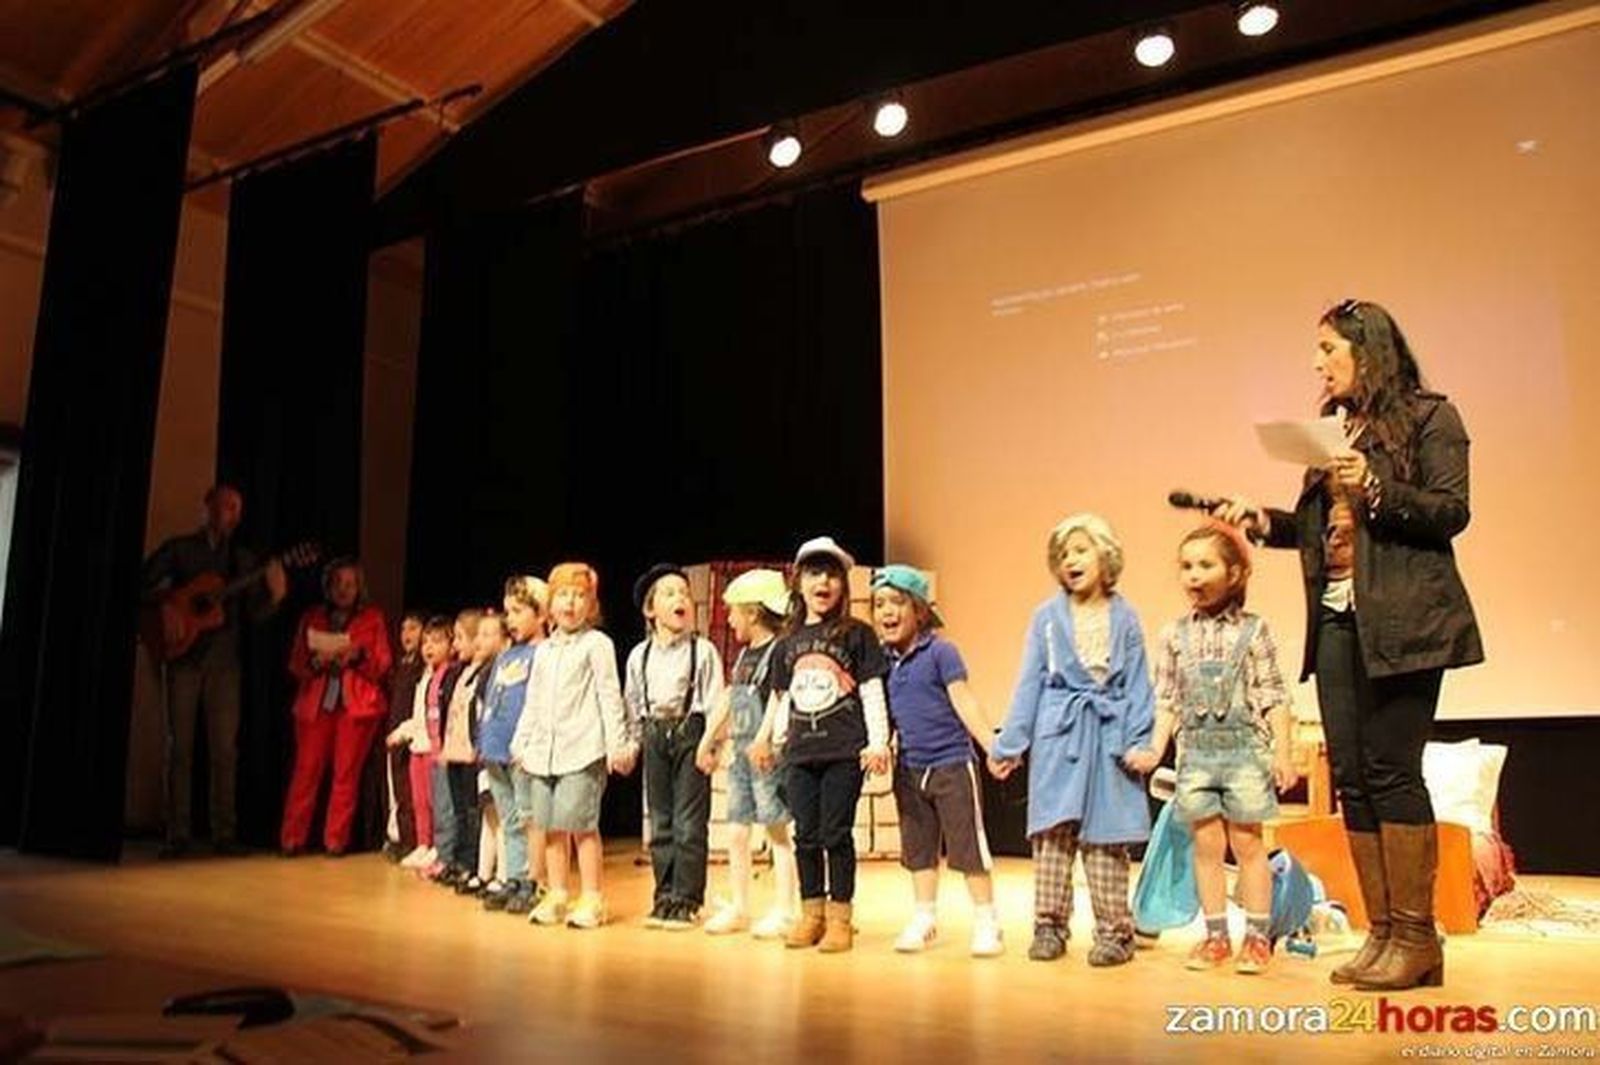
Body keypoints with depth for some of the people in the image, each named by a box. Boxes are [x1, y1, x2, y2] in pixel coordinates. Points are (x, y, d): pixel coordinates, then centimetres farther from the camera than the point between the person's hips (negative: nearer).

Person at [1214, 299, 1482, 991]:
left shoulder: (1429, 417, 2)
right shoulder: (1334, 427, 19)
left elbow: (1452, 513, -8)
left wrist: (1374, 487, -20)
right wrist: (1265, 521, 5)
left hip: (1402, 621, -6)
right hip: (1337, 622, 7)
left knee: (1391, 771, -8)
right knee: (1351, 778, 4)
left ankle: (1416, 936, 3)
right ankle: (1382, 933, 11)